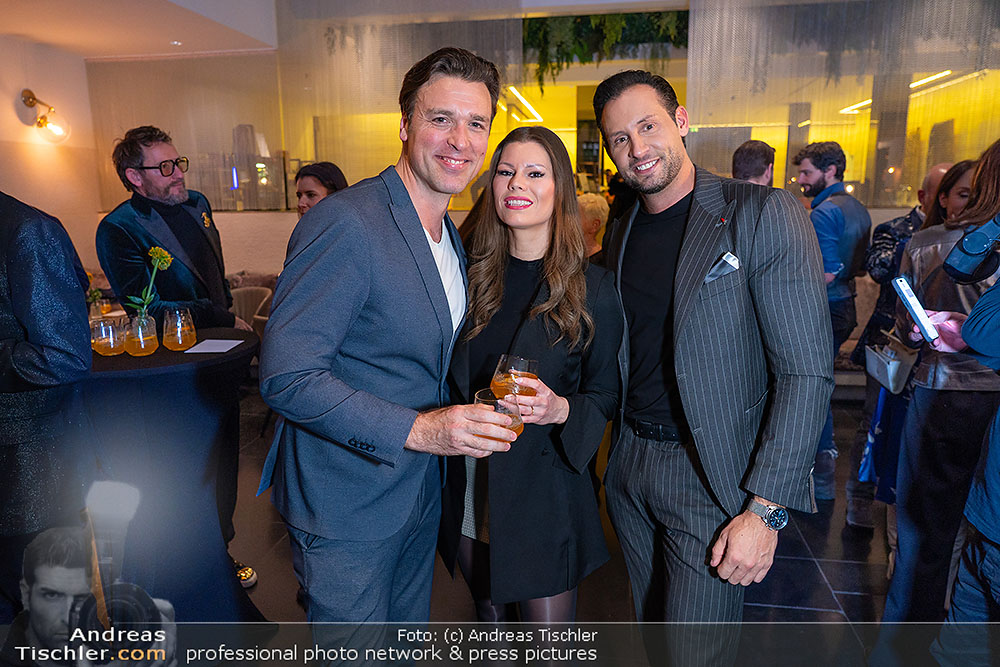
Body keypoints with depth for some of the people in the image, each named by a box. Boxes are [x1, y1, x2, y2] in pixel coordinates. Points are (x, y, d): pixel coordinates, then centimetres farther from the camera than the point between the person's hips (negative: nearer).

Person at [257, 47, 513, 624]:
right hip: (346, 508, -8)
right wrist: (415, 429, -31)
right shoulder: (345, 225, -23)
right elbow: (286, 377, -26)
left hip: (422, 493, 8)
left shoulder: (452, 237, 7)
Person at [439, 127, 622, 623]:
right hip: (467, 484, 4)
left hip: (542, 486, -3)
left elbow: (606, 395, -5)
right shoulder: (472, 274, 1)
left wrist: (559, 410, -23)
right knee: (487, 611, 25)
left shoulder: (591, 288, -9)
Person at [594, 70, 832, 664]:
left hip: (713, 476, -5)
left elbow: (808, 372, -16)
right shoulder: (619, 233, 7)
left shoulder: (765, 215, -12)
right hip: (629, 462, 6)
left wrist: (766, 510, -18)